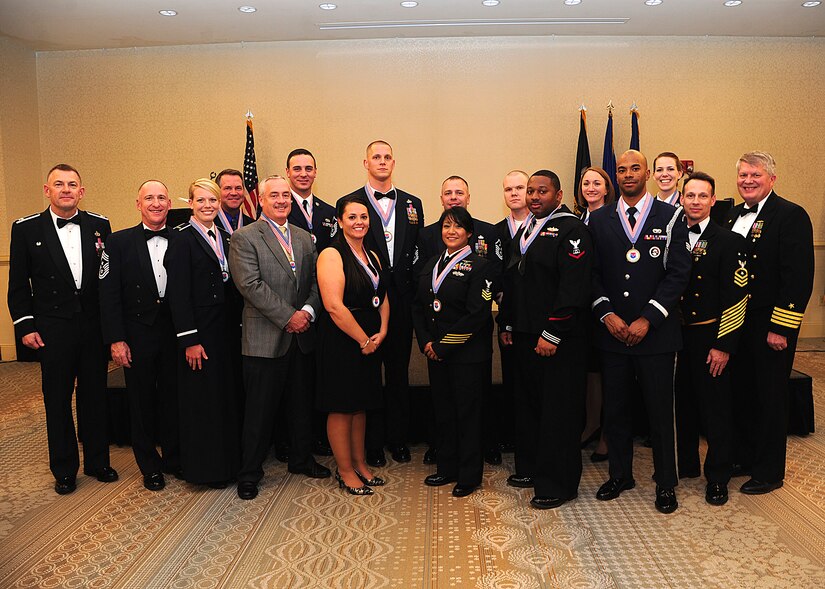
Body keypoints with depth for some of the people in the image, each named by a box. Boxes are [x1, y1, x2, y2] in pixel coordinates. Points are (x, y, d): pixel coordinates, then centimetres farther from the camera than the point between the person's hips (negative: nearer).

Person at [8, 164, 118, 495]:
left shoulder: (99, 225, 2)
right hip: (53, 330, -1)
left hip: (94, 326, 2)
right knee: (57, 401, 9)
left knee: (95, 396, 12)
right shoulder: (26, 229, -1)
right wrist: (25, 326, -5)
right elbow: (18, 284, 1)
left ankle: (97, 461, 28)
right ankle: (64, 470, 24)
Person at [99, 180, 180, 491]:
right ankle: (150, 465, 25)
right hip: (138, 334, -1)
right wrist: (116, 340, -10)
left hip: (175, 333, 1)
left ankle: (174, 457, 28)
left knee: (173, 397, 11)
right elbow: (109, 294, -4)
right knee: (142, 401, 9)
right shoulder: (119, 241, -1)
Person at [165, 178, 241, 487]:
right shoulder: (182, 239, -9)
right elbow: (178, 293, -14)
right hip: (199, 330, -6)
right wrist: (190, 340, -17)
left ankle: (227, 460, 27)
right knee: (202, 399, 3)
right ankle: (205, 467, 18)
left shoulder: (225, 238, 12)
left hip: (225, 329, 7)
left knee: (226, 395, 13)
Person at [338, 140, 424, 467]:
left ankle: (397, 437, 26)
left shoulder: (412, 203, 10)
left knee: (399, 371, 12)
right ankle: (372, 442, 20)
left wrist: (413, 291, 0)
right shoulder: (349, 203, -1)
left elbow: (419, 252, 9)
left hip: (401, 301, 3)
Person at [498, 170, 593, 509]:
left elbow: (573, 287, -18)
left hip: (559, 340, -8)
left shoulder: (571, 230, -10)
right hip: (525, 336, 8)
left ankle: (558, 485, 11)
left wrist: (552, 334, -21)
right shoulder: (525, 230, 16)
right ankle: (530, 468, 32)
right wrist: (508, 324, 17)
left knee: (558, 411, -1)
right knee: (528, 404, 16)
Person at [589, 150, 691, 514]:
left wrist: (647, 320, -12)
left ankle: (665, 483, 22)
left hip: (655, 332, -2)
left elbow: (678, 274, -4)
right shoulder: (599, 220, 8)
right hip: (612, 331, 2)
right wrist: (607, 313, -9)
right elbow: (593, 274, 5)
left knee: (660, 411, 6)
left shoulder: (670, 218, 2)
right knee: (614, 409, 10)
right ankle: (620, 474, 28)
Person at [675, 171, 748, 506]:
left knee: (715, 407, 5)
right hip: (677, 335, 4)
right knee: (684, 403, 14)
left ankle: (717, 477, 19)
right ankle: (686, 464, 31)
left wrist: (723, 345, -14)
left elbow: (736, 296, -10)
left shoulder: (729, 241, -6)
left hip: (710, 338, -4)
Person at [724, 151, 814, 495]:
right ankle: (743, 458, 31)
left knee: (770, 398, 6)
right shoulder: (732, 216, 11)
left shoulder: (792, 216, -10)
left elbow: (799, 277, -16)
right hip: (735, 322, 6)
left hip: (771, 325, -6)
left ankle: (769, 472, 20)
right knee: (741, 393, 15)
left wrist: (781, 328, -19)